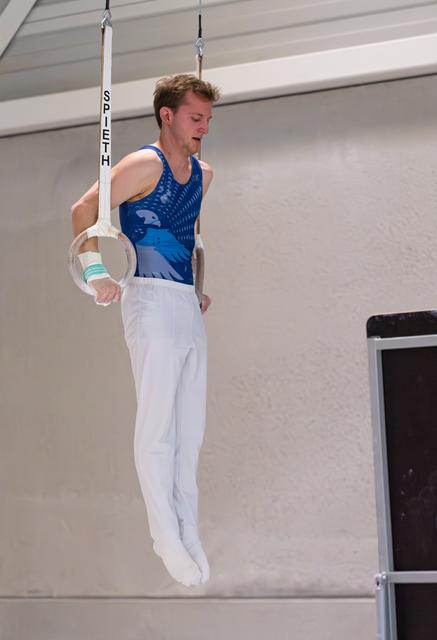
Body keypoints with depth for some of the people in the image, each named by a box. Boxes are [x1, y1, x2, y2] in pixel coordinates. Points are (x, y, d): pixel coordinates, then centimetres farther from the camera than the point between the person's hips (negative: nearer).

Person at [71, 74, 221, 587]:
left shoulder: (203, 174, 17)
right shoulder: (145, 164, -6)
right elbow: (84, 209, -11)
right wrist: (95, 271, -19)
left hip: (189, 306, 8)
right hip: (152, 299, -8)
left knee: (190, 425, 7)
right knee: (157, 423, -7)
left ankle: (188, 531, 14)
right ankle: (166, 534, -1)